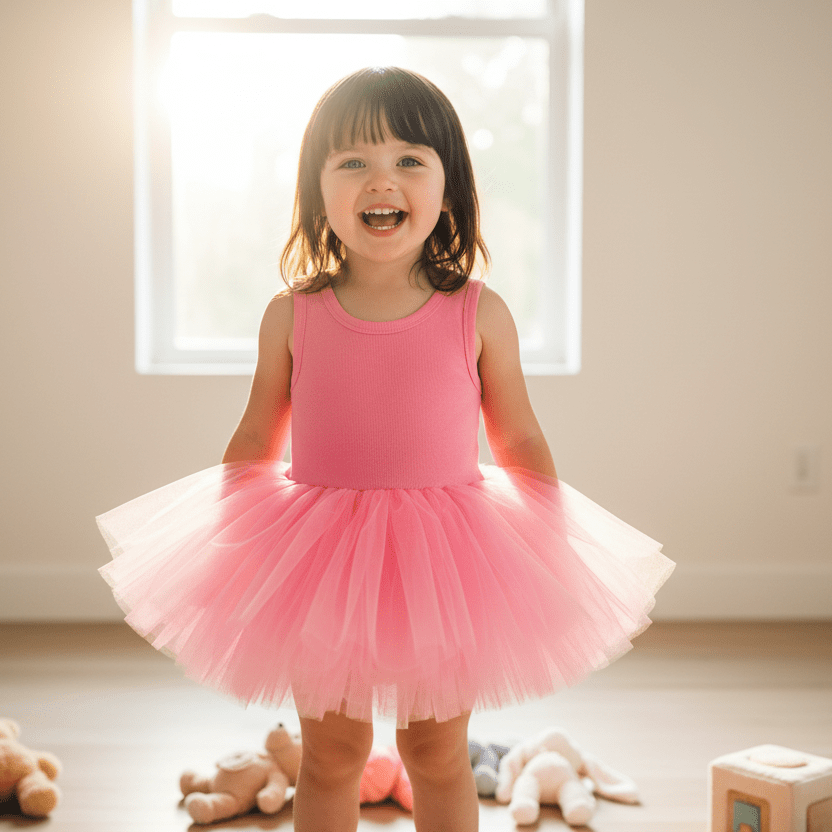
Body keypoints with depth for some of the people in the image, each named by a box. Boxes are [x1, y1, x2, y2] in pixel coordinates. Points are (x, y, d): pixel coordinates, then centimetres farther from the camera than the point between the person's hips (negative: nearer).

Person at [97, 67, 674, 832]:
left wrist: (557, 544, 0)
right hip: (319, 561, 1)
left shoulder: (479, 315, -7)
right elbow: (255, 440, 6)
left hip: (443, 562, 0)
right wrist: (216, 546, 6)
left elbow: (520, 441, 2)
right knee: (330, 754, 15)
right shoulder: (293, 315, -5)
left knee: (438, 754, 16)